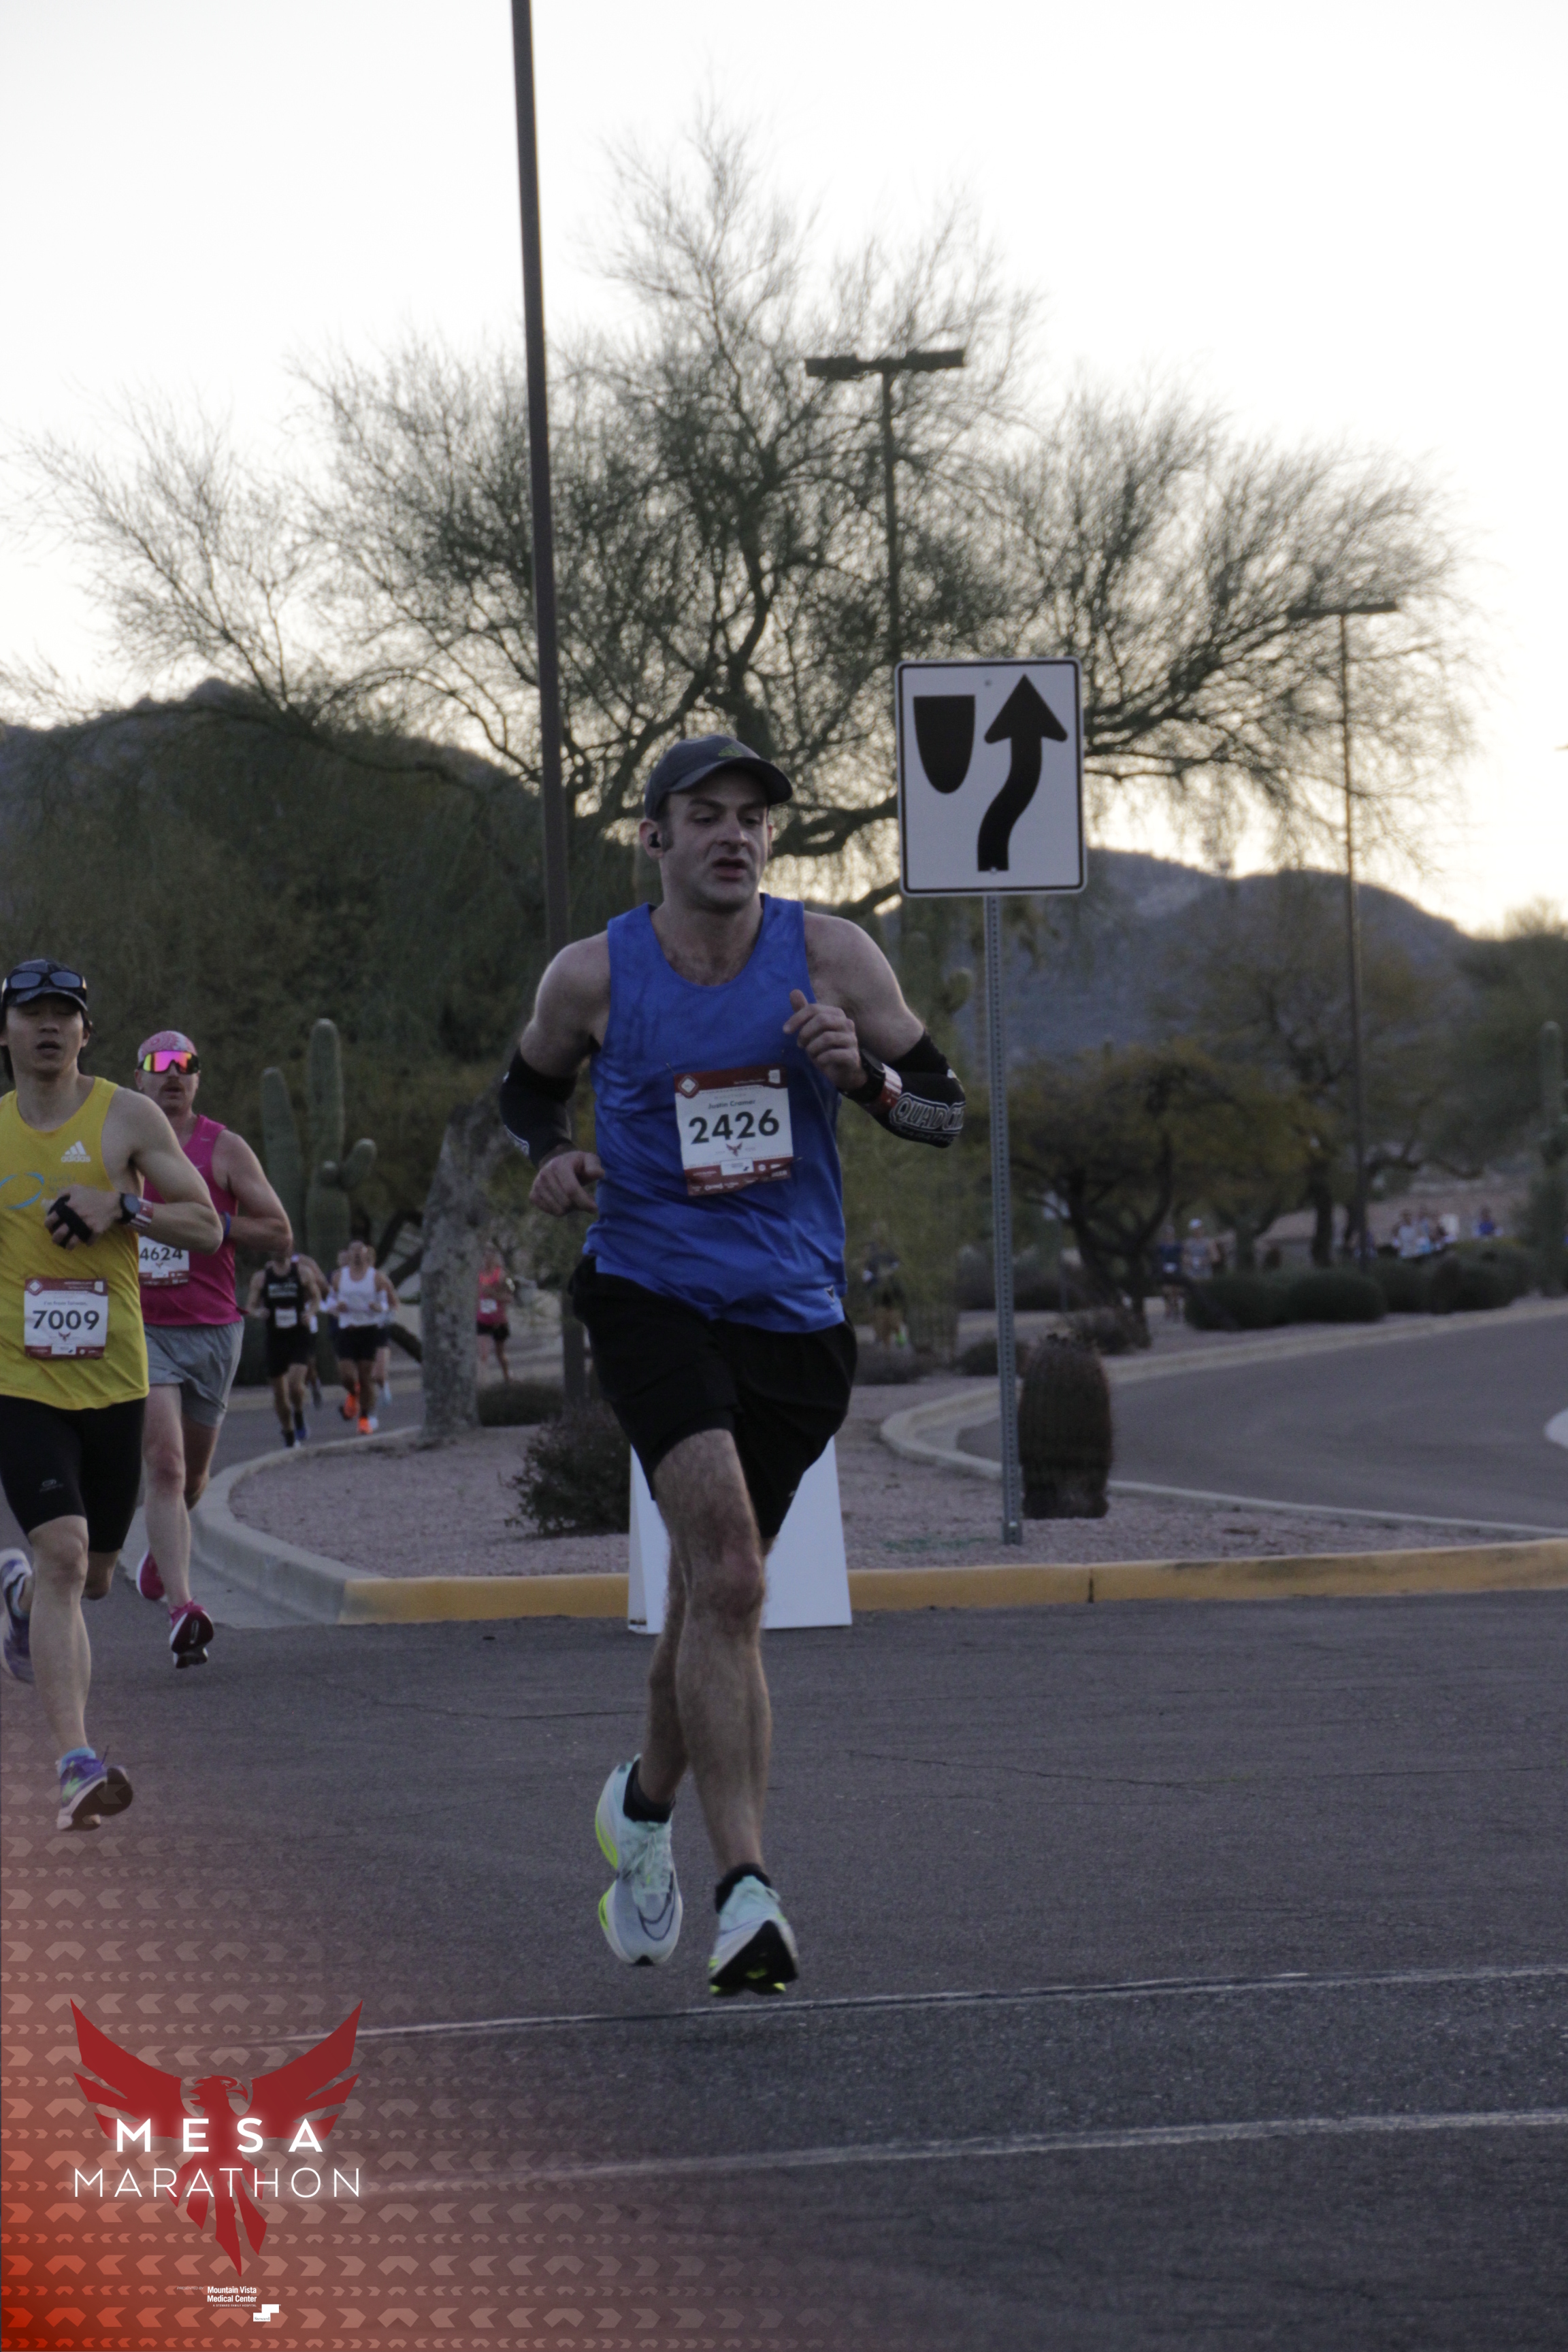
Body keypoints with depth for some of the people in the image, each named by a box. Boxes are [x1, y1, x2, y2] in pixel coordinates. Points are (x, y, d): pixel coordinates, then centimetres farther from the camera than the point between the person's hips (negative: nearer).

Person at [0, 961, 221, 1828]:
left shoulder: (128, 1117, 0)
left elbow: (207, 1226, -1)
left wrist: (125, 1208, -16)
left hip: (113, 1382, 1)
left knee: (93, 1574, 13)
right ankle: (78, 1763, -23)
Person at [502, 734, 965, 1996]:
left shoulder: (830, 956, -1)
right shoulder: (595, 976, -2)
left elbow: (947, 1109, 2)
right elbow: (530, 1084, 17)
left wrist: (863, 1071, -19)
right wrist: (552, 1154, -4)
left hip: (796, 1316, 3)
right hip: (651, 1296, -3)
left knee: (717, 1586, 16)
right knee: (726, 1574, -22)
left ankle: (645, 1802, 44)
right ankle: (746, 1886, -26)